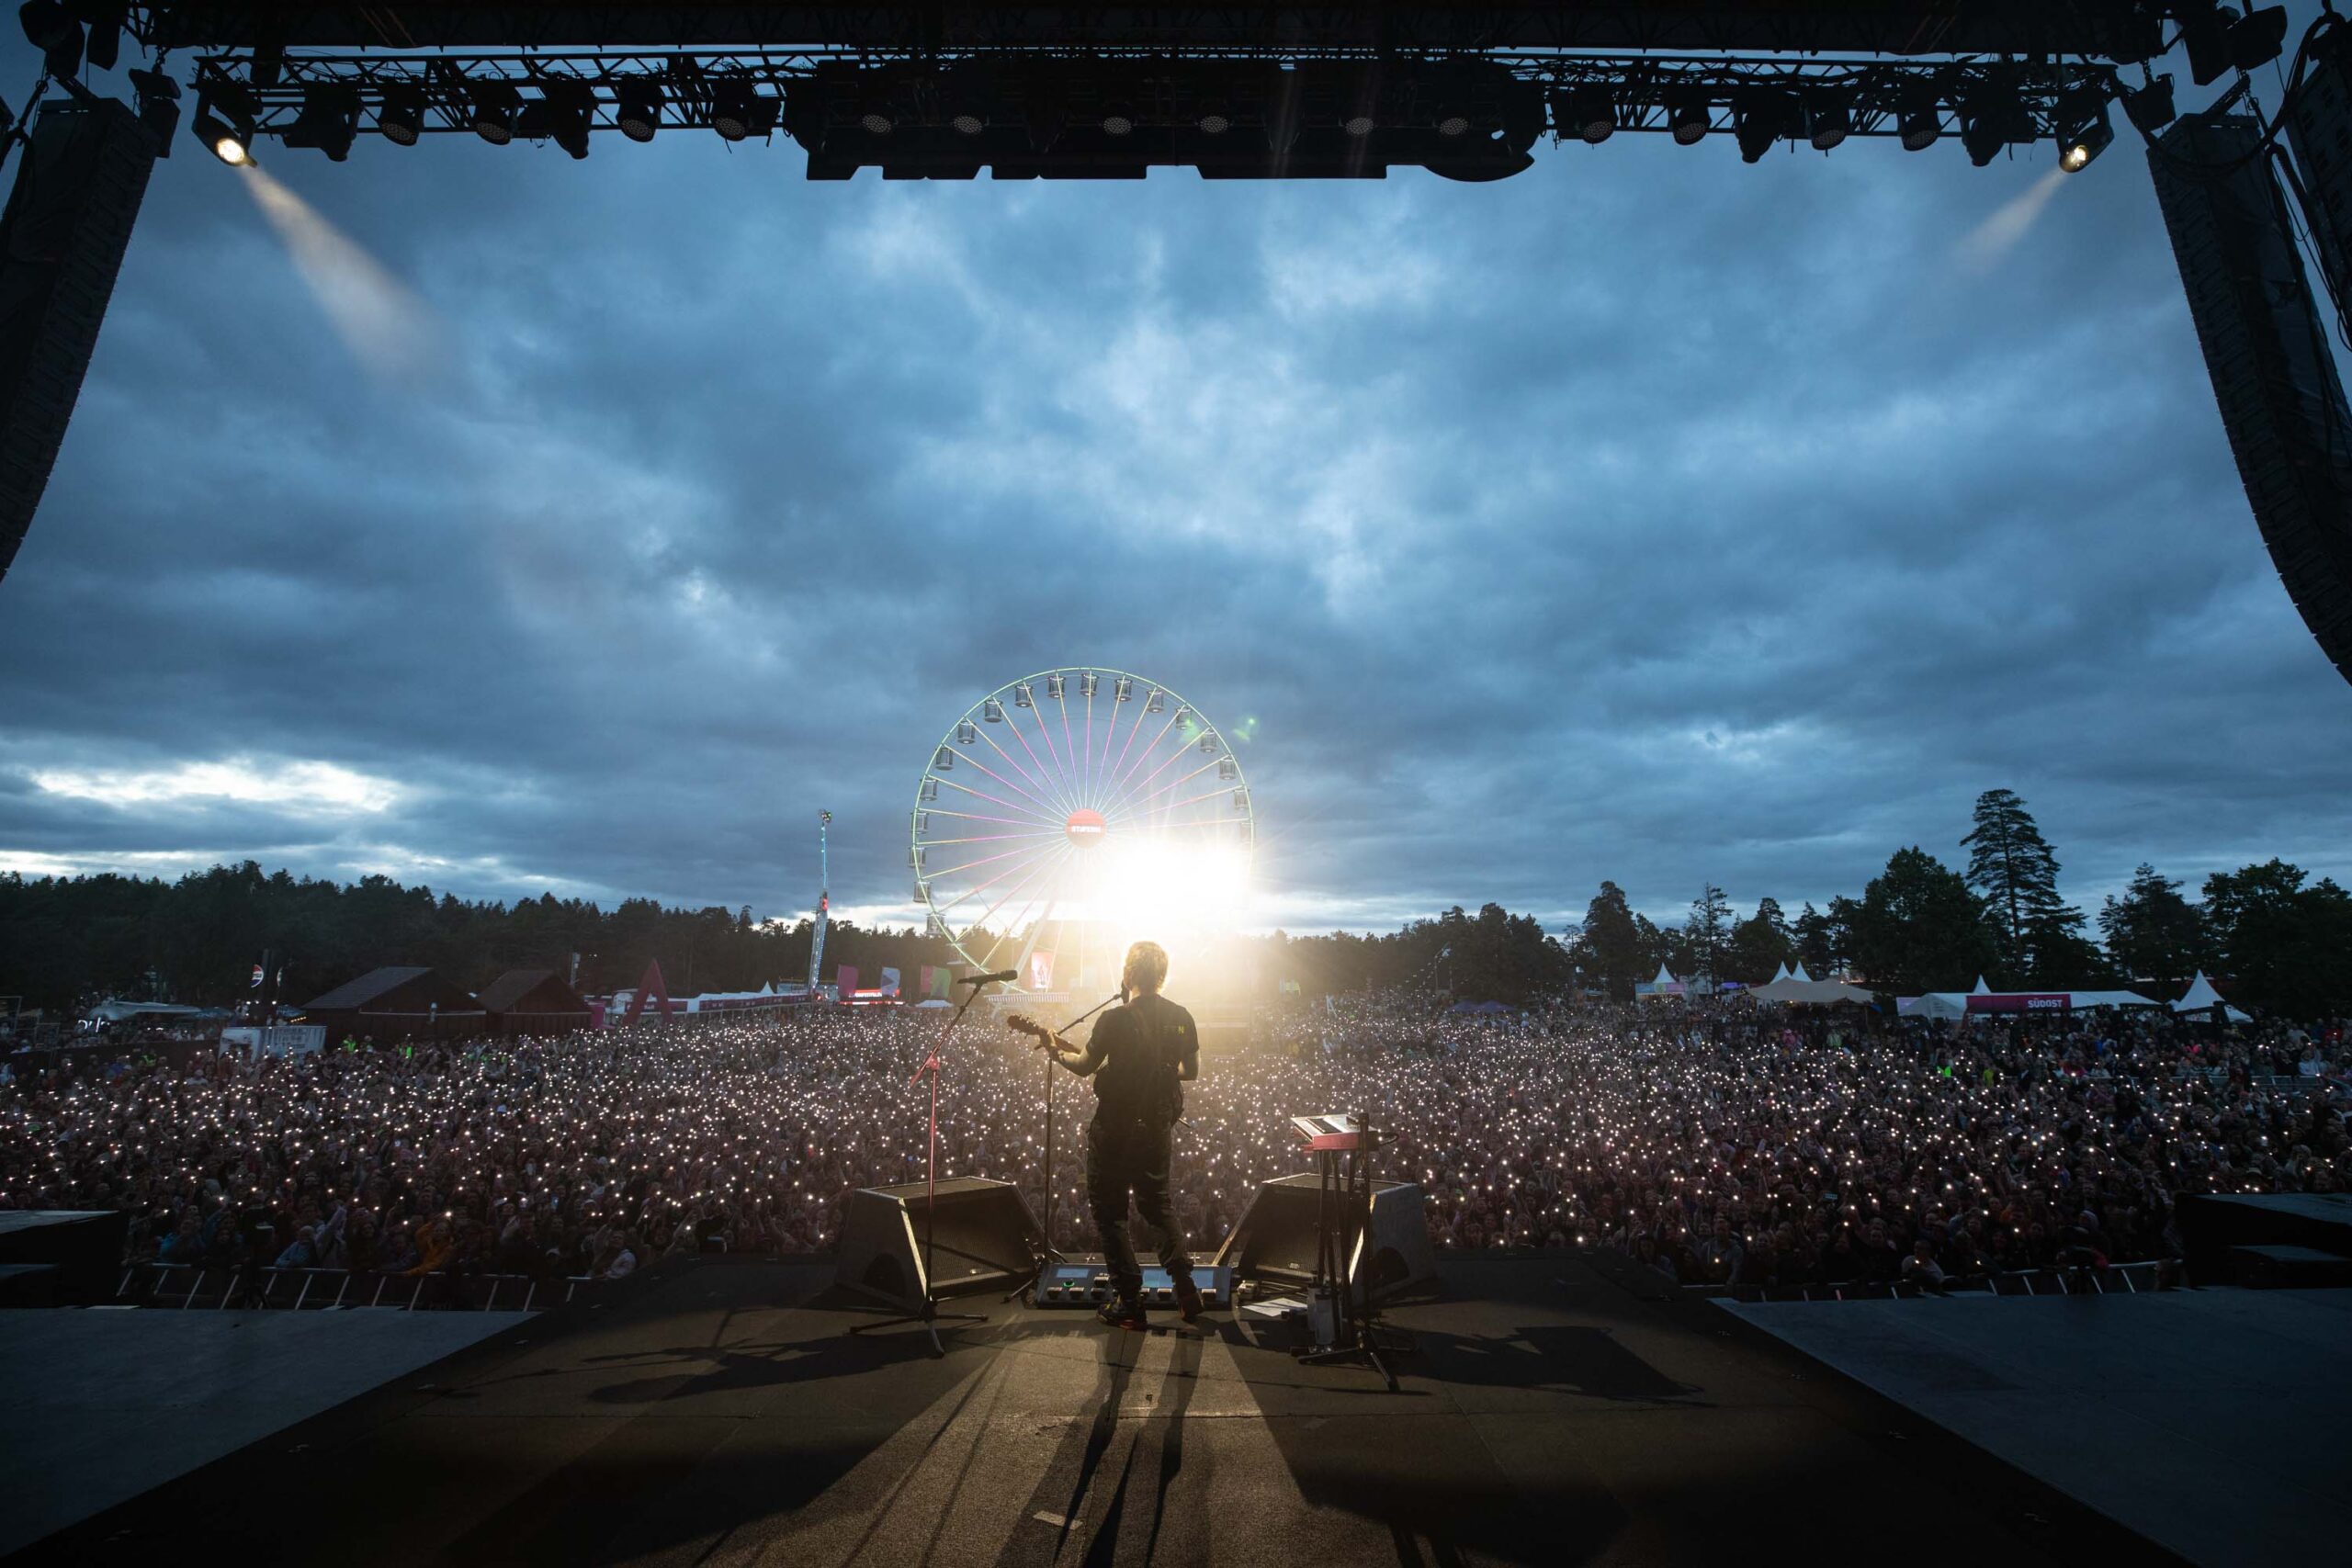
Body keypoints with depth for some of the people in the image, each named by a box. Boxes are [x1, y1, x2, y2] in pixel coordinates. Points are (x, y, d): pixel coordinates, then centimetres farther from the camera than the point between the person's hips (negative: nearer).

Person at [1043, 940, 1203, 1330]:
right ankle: (1186, 1289, 19)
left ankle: (1130, 1304, 11)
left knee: (1109, 1213, 8)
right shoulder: (1181, 1018, -2)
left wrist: (1058, 1052, 11)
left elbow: (1084, 1066, -7)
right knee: (1157, 1205, 22)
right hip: (1157, 1128, 6)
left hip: (1116, 1130, -6)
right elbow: (1191, 1071, 8)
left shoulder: (1116, 1019, -18)